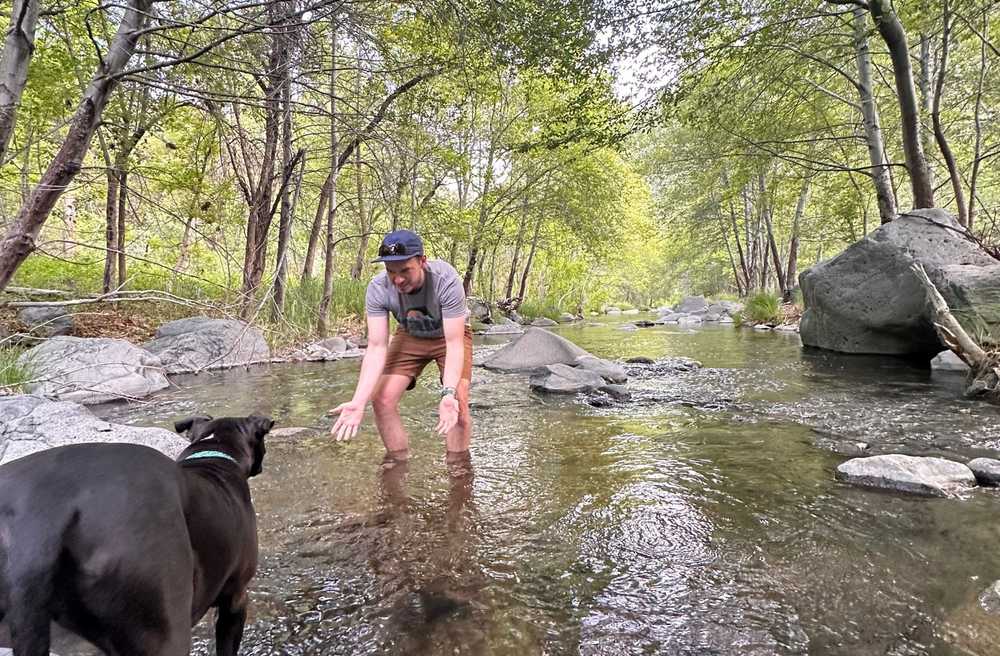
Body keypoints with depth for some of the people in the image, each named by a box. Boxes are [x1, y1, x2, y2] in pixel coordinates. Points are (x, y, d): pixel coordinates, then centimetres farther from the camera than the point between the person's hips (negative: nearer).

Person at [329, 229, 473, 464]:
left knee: (458, 401, -21)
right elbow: (377, 348, -27)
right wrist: (358, 402, -39)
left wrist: (448, 393, -51)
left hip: (449, 336, -3)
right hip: (410, 336, 3)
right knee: (382, 398, -11)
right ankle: (400, 465, 8)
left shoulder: (446, 280, -36)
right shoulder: (378, 288, -28)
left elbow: (454, 343, -36)